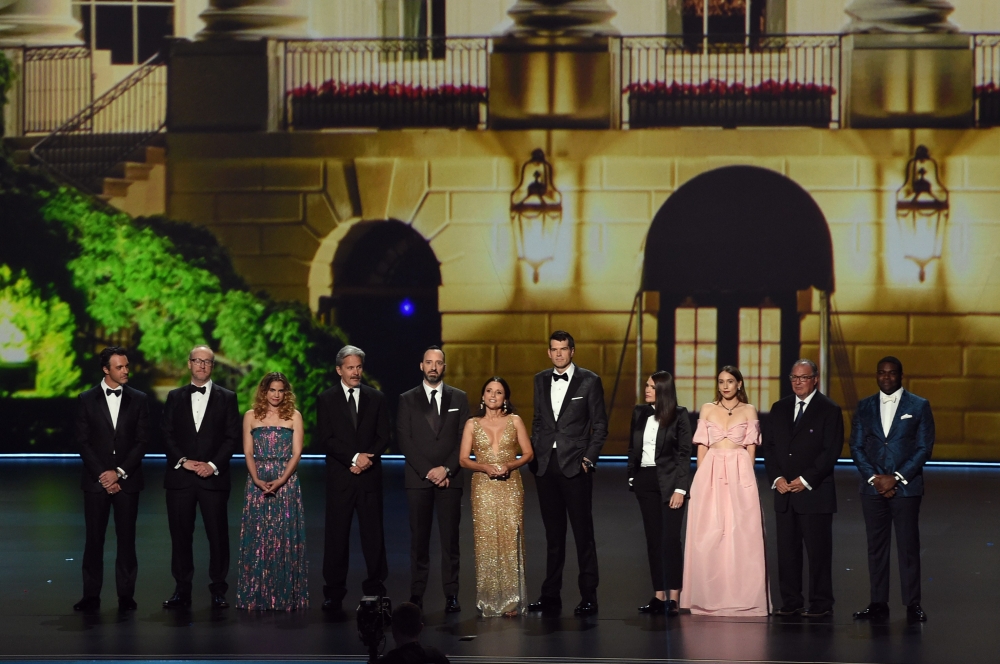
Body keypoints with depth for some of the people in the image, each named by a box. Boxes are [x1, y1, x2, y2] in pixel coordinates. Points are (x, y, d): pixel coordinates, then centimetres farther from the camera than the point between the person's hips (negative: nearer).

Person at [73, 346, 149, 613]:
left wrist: (119, 472, -9)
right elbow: (83, 442, 0)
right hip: (96, 480, 0)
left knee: (126, 538, 2)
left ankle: (126, 595, 7)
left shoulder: (138, 400, 4)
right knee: (94, 538, 1)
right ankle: (91, 595, 4)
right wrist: (102, 476, -9)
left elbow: (142, 441, 0)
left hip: (127, 480, 0)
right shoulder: (87, 400, 3)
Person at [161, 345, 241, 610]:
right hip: (180, 477, 1)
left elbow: (232, 437, 1)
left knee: (218, 535, -1)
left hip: (213, 477, -1)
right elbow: (167, 435, 6)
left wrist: (213, 465, -10)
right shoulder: (175, 397, 11)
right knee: (180, 535, 2)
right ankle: (182, 590, 8)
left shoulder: (226, 398, 6)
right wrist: (183, 461, -9)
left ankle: (218, 590, 5)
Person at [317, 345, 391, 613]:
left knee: (373, 533, 1)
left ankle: (375, 589, 7)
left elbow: (383, 437, 7)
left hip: (370, 476, 1)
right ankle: (334, 593, 3)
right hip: (339, 477, -1)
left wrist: (368, 459, -10)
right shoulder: (326, 400, 5)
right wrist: (354, 457, -13)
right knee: (337, 534, -1)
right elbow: (324, 439, -3)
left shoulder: (376, 398, 10)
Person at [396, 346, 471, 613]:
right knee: (419, 538, 1)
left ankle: (452, 595, 0)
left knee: (450, 538, -1)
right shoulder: (407, 400, 6)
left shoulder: (459, 398, 9)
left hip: (450, 478, 0)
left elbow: (464, 439, 4)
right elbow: (404, 440, 0)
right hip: (418, 478, 0)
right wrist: (427, 471, -9)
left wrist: (446, 469, -8)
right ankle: (417, 594, 2)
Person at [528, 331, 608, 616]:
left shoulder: (589, 381, -1)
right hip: (545, 465, 4)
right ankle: (551, 595, 14)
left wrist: (589, 459, -8)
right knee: (553, 532, 9)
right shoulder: (541, 380, 12)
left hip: (575, 465, -4)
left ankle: (588, 597, 1)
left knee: (583, 531, -2)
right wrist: (534, 454, 7)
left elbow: (600, 424, 0)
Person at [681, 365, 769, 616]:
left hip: (740, 475, -1)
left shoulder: (749, 411, 8)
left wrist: (746, 476, -2)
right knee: (708, 535, -2)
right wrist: (701, 478, 1)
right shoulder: (707, 410, 10)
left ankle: (740, 596, 1)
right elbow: (702, 447, 9)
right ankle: (710, 597, 4)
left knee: (740, 534, -3)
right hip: (710, 474, 1)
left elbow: (751, 447, 6)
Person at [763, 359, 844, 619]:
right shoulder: (780, 409, 14)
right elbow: (768, 446, 11)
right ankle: (791, 602, 9)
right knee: (787, 549, 4)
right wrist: (776, 478, -3)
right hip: (784, 491, 5)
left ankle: (821, 604, 2)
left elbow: (832, 451, -8)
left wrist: (806, 480, -13)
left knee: (818, 550, -3)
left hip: (815, 492, -5)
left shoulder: (829, 410, -2)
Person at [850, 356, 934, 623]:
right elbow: (856, 447, 8)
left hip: (906, 488, -3)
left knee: (909, 547, -2)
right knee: (876, 547, 4)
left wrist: (896, 478, -11)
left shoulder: (919, 406, 2)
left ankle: (913, 604, 2)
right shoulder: (864, 407, 11)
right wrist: (874, 478, -6)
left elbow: (924, 448, -2)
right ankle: (878, 604, 8)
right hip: (873, 488, 3)